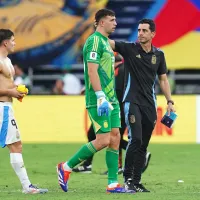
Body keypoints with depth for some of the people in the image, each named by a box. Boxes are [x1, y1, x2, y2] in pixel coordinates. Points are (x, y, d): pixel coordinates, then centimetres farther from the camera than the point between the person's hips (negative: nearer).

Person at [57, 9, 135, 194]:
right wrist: (101, 97, -25)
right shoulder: (95, 41, -11)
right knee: (103, 140, -12)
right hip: (99, 101, -10)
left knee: (115, 138, 4)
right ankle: (66, 167, 0)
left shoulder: (105, 42, 19)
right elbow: (92, 70, -19)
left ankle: (113, 184, 5)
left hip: (110, 100, 10)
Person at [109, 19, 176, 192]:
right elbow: (107, 42, -15)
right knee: (135, 139, -17)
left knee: (143, 145, 5)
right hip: (132, 102, -4)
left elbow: (163, 80, 14)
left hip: (150, 105, 4)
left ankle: (136, 181, 10)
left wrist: (170, 102, 8)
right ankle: (128, 178, -7)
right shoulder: (129, 49, -4)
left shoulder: (159, 54, 7)